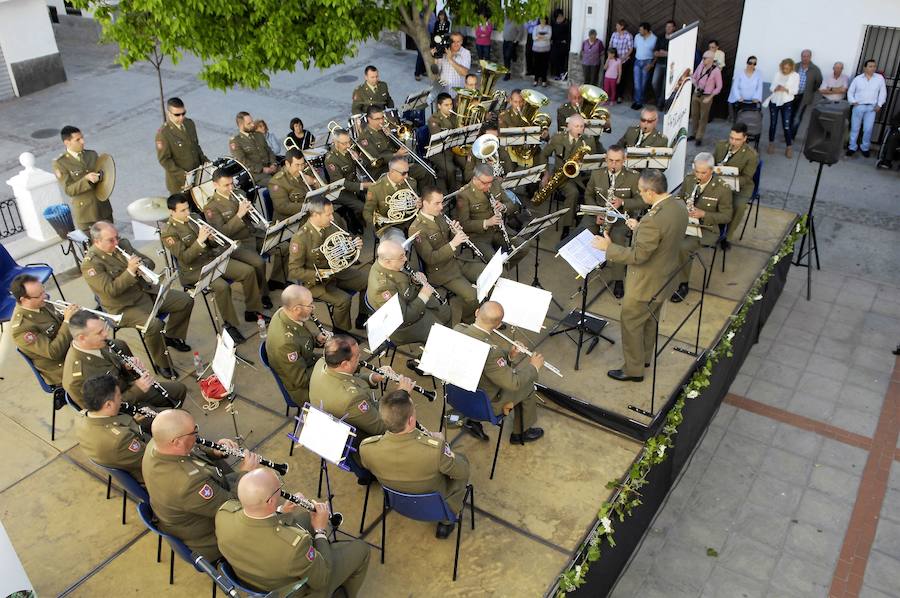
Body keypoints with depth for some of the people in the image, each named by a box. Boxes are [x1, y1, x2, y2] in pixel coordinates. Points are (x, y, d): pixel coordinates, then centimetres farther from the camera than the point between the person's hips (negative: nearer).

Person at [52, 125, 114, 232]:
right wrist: (86, 178, -26)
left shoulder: (92, 154, 7)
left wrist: (99, 176, -12)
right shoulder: (60, 163, -8)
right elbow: (69, 190, -12)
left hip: (104, 208, 4)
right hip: (84, 213, -4)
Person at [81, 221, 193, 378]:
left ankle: (171, 336, 22)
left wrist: (143, 266, -14)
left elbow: (150, 262, 10)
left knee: (186, 300, 1)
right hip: (124, 307, -7)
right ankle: (161, 364, -10)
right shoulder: (90, 263, -17)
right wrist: (130, 271, -31)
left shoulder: (123, 243, 3)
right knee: (154, 325, -32)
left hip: (146, 291, 8)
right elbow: (111, 290, -24)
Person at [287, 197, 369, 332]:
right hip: (315, 281, -7)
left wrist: (354, 245, -12)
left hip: (336, 271, 7)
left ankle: (362, 318, 17)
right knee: (343, 300, -28)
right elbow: (293, 271, -20)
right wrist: (320, 274, -29)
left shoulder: (330, 227, -4)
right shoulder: (300, 238, -23)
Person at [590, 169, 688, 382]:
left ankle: (634, 369, 23)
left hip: (645, 284, -9)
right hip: (664, 278, 9)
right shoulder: (679, 207, -6)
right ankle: (645, 357, 45)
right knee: (650, 319, 26)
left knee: (631, 323, 10)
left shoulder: (653, 220, -35)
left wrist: (608, 247, -19)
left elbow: (638, 256, -28)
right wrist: (639, 229, 8)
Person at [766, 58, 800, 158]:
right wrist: (776, 88, -22)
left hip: (786, 103, -2)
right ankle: (771, 144, 24)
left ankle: (788, 147, 2)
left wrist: (786, 89, -26)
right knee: (773, 124, 9)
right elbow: (771, 87, 0)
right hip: (774, 101, 2)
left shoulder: (795, 76, -5)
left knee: (786, 126, -5)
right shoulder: (777, 74, 1)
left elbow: (795, 91, -8)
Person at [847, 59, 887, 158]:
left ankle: (865, 148, 12)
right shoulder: (857, 79, 4)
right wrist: (853, 102, -5)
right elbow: (850, 92, 9)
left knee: (868, 129, -3)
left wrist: (879, 105, 0)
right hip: (858, 106, 0)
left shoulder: (880, 78, 4)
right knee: (855, 128, 4)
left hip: (871, 107, 0)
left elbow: (883, 92, 8)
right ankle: (852, 147, 14)